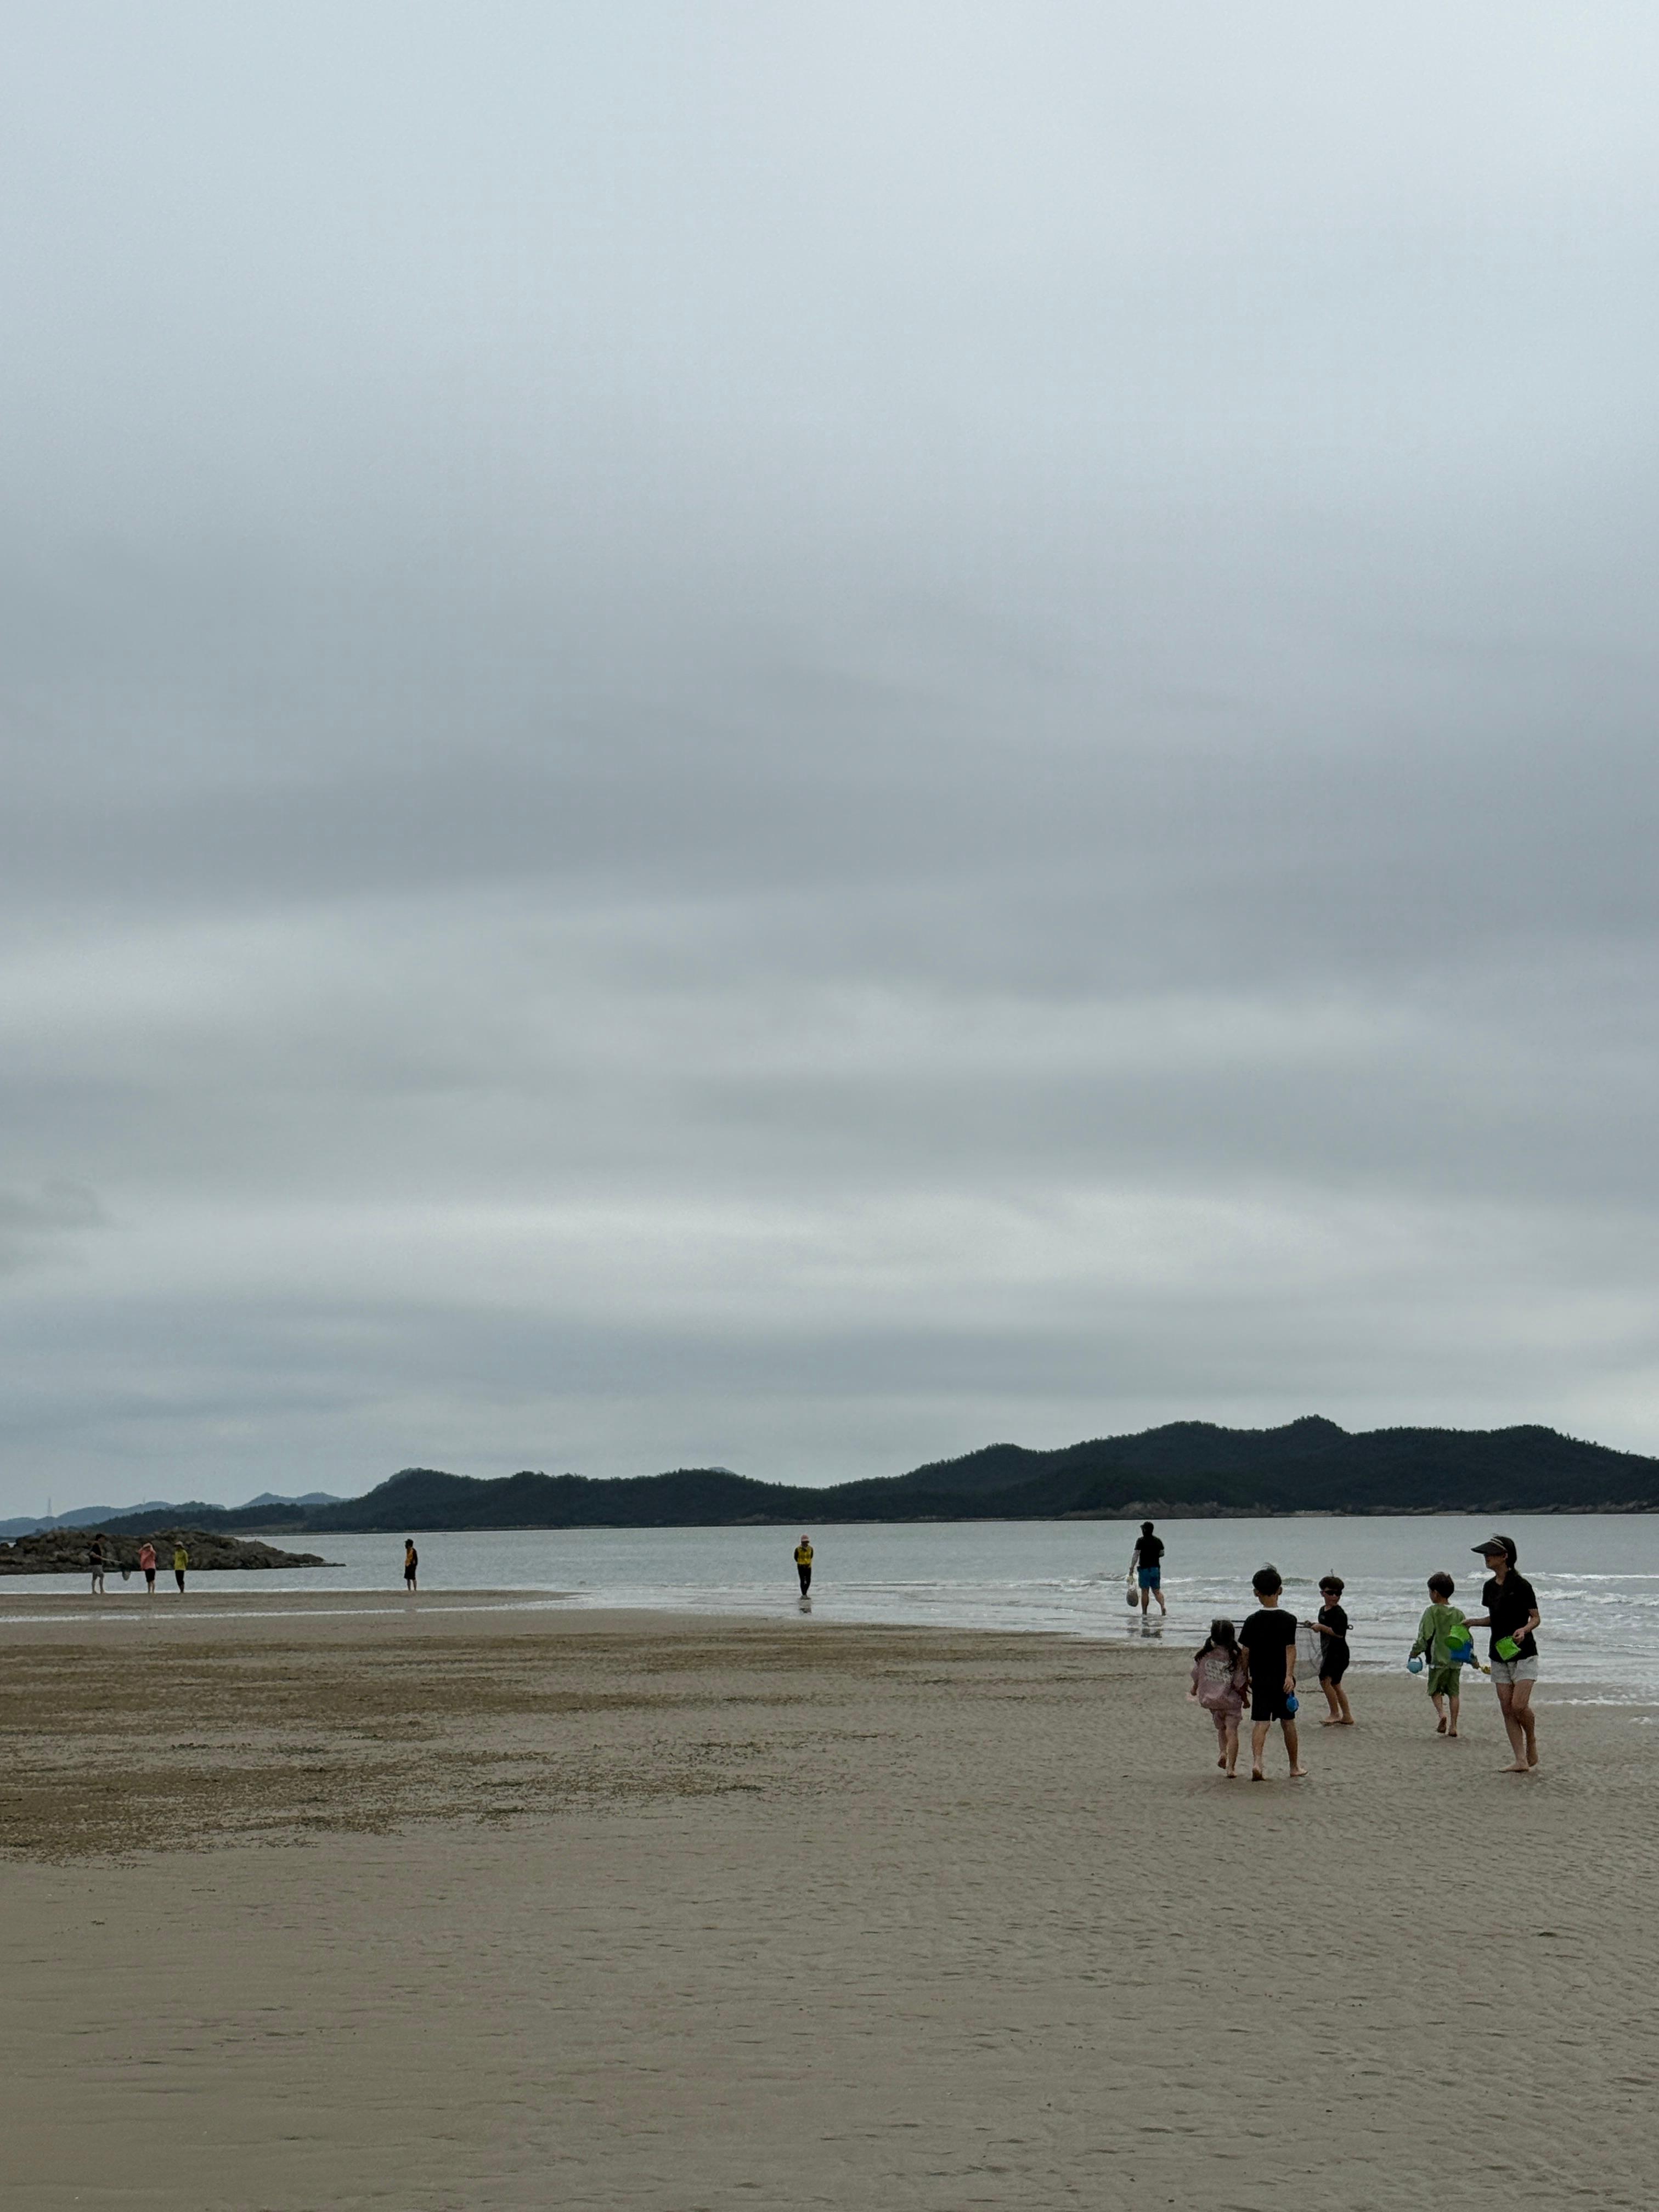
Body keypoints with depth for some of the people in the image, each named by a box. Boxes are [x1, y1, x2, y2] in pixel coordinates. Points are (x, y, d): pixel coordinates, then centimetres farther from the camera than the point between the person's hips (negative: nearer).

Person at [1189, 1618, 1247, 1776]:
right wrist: (1245, 1700, 6)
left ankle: (1222, 1752, 1)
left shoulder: (1203, 1654, -8)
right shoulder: (1235, 1657, -15)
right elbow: (1239, 1684, -11)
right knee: (1232, 1730, 2)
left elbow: (1197, 1676, 5)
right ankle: (1231, 1767, -5)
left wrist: (1195, 1689, 26)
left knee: (1221, 1728, 23)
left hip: (1209, 1699, 3)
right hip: (1230, 1700, -3)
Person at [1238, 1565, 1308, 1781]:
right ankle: (1295, 1767, 24)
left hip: (1260, 1680, 0)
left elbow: (1245, 1652, 0)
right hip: (1282, 1679, 0)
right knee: (1288, 1722, 13)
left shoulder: (1252, 1621, -1)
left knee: (1260, 1723, -3)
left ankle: (1256, 1762, -24)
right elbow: (1290, 1650, -12)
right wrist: (1289, 1675, -17)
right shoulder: (1289, 1620, -4)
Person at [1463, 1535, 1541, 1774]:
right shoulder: (1490, 1587, 9)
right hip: (1499, 1655, 7)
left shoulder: (1521, 1585, -12)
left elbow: (1535, 1618, -7)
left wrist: (1524, 1630, -25)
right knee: (1507, 1709, 2)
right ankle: (1521, 1760, 5)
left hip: (1523, 1653, -7)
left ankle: (1532, 1742, 12)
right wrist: (1472, 1622, 7)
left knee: (1519, 1705, -16)